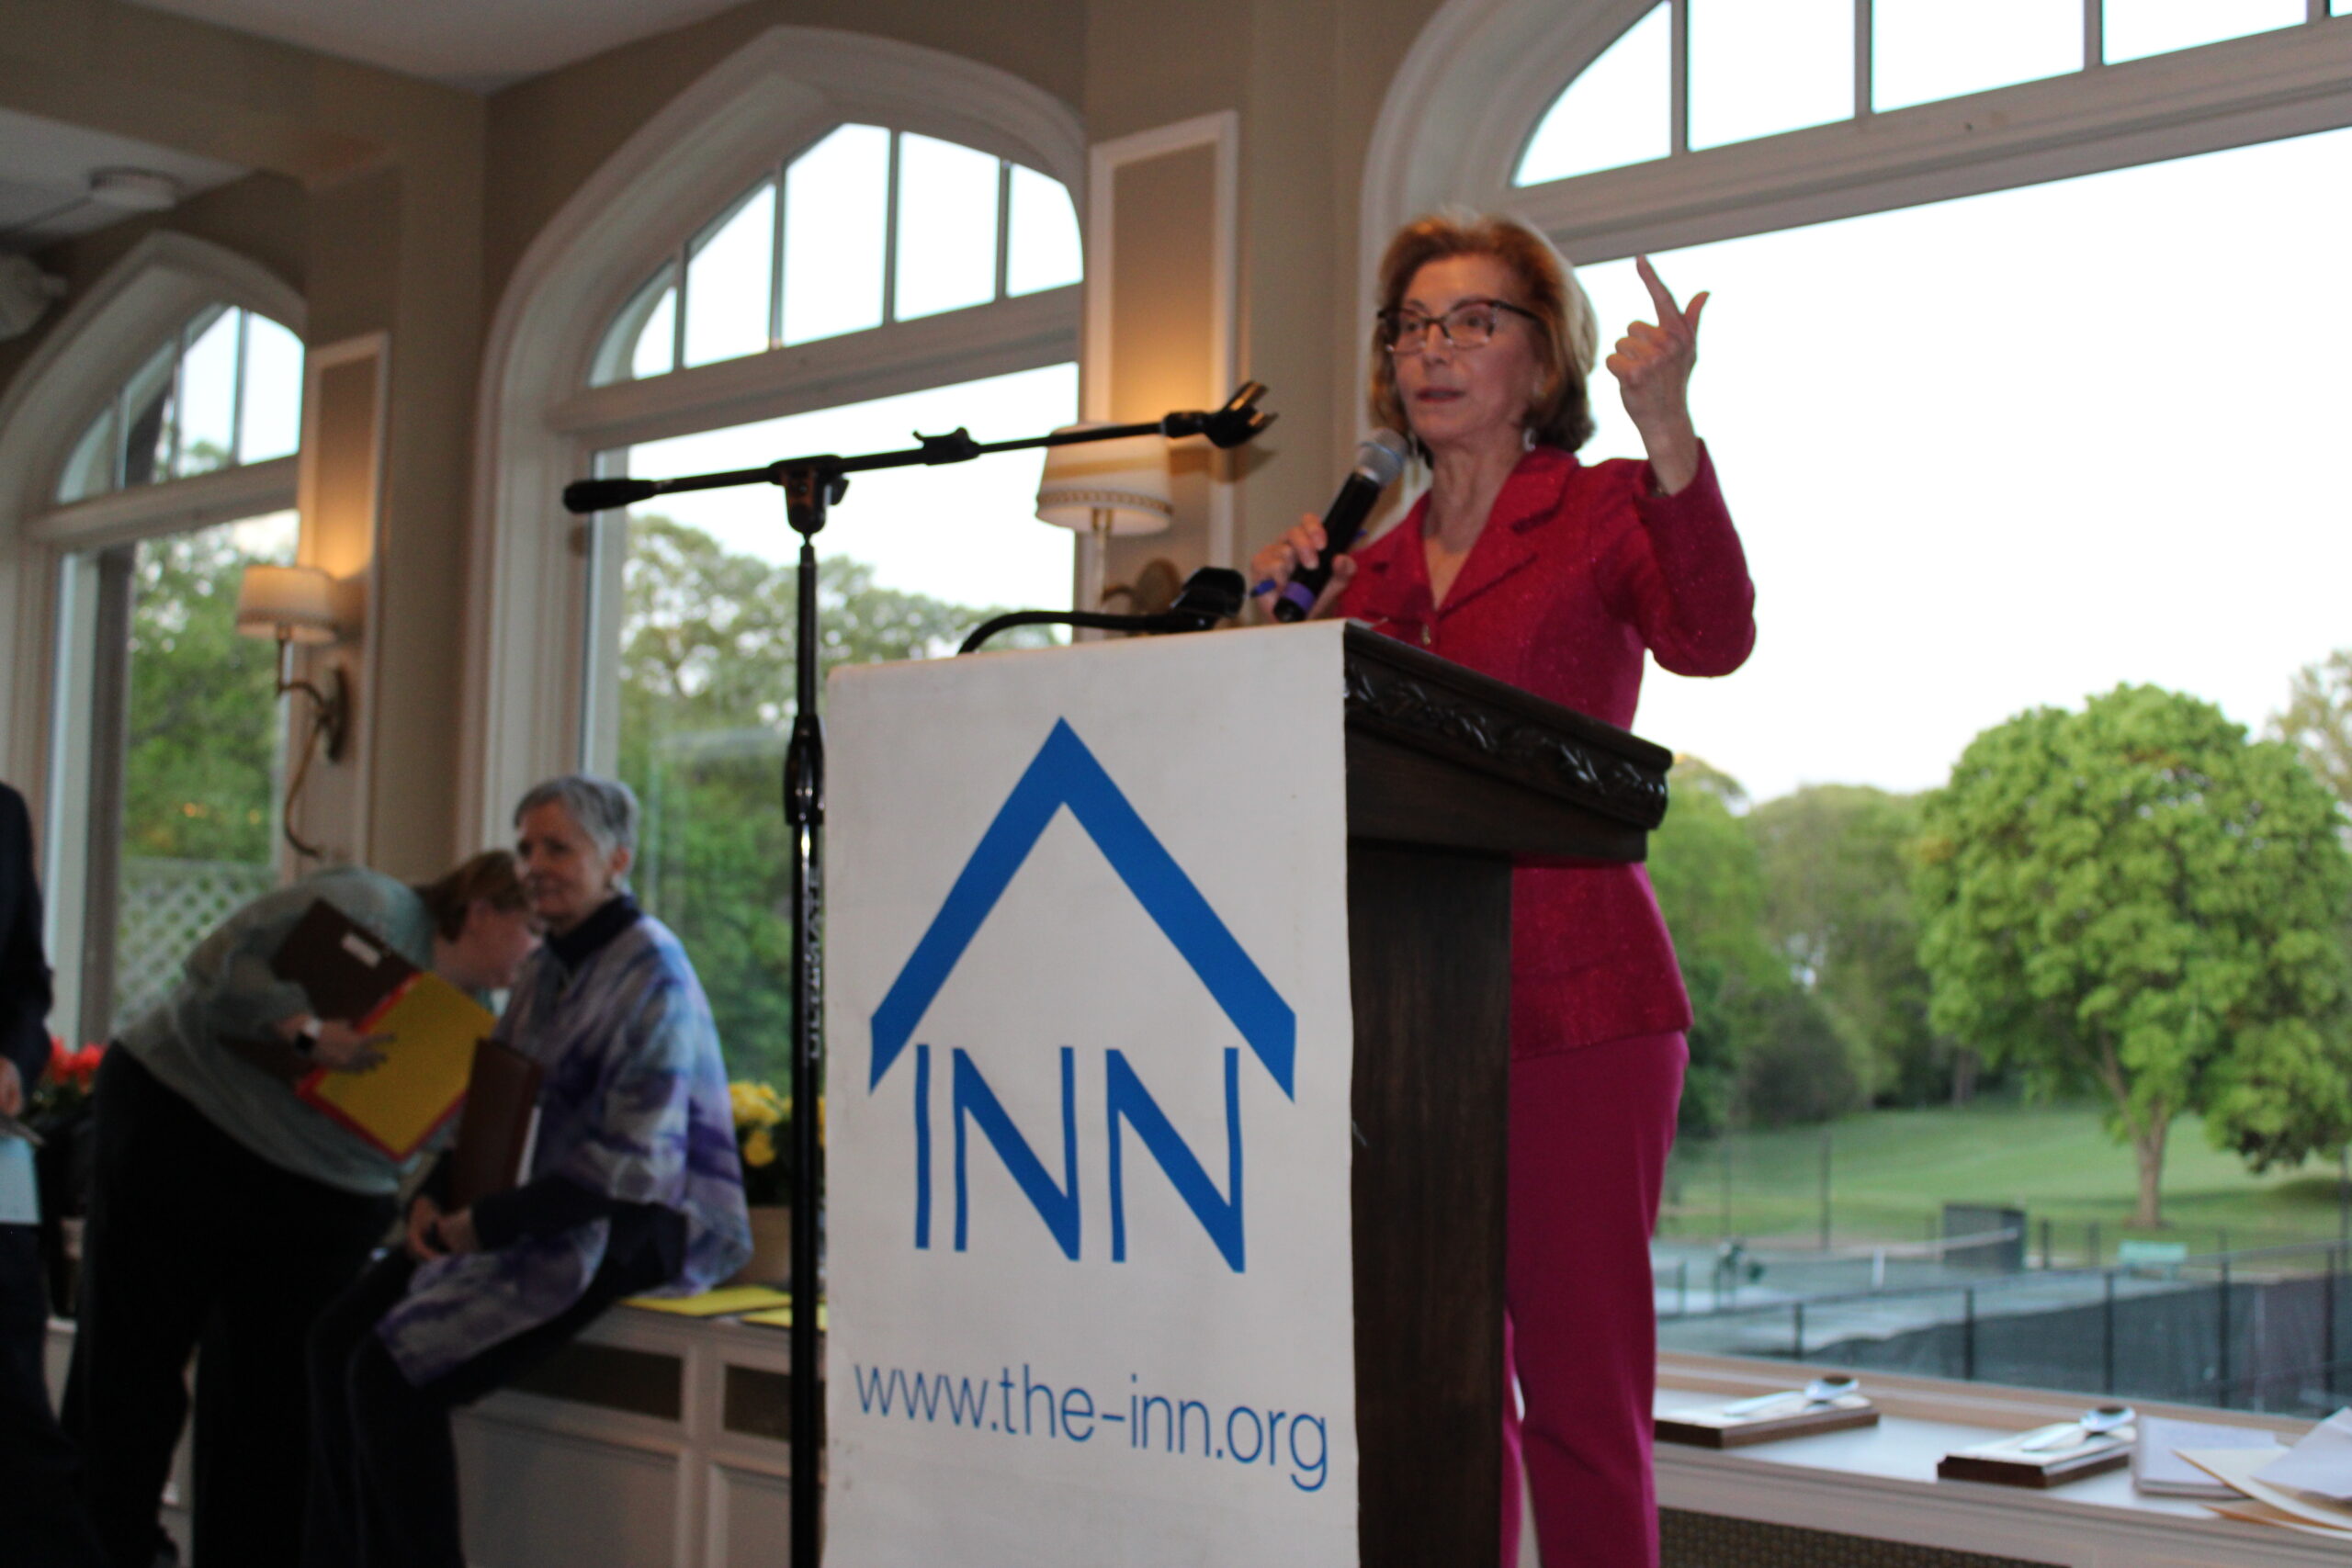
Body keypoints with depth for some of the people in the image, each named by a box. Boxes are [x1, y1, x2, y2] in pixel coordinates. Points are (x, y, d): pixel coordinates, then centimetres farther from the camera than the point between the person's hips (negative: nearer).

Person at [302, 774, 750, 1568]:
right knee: (337, 1337, -3)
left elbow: (631, 1165, -20)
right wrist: (437, 1196, 0)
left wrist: (486, 1223, -19)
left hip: (626, 1236, -9)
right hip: (542, 1221, 9)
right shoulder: (547, 968, 14)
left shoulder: (651, 977, -14)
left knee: (391, 1371, -19)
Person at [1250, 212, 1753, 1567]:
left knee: (1580, 1390, -6)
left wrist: (1670, 434, -30)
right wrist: (1284, 611, 5)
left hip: (1571, 1007, -5)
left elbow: (1713, 641, -19)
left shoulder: (1610, 512, 2)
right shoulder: (1376, 565, 17)